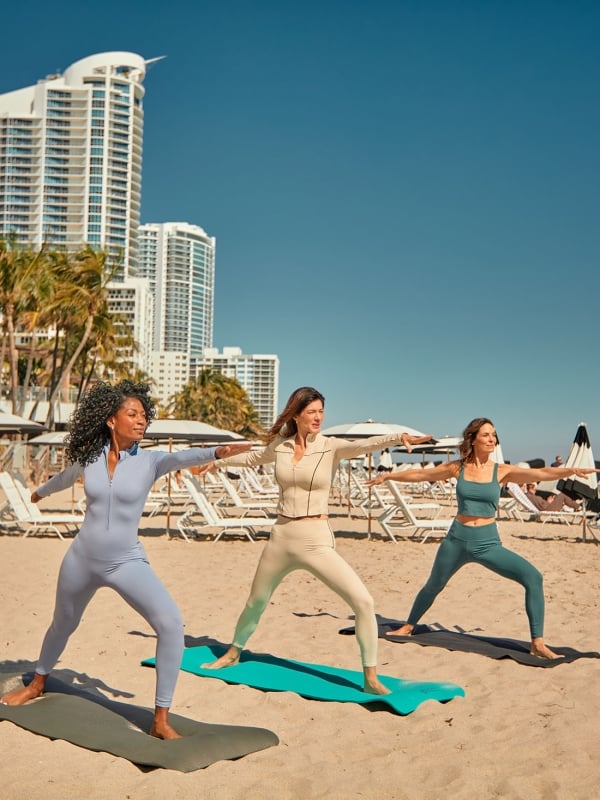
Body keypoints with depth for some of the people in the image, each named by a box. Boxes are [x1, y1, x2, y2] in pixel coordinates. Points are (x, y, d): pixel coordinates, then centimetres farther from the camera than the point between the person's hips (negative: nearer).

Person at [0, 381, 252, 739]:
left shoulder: (149, 460, -12)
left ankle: (161, 720, -10)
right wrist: (41, 492, 41)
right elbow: (64, 477, 19)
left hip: (127, 562, -2)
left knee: (171, 625, -22)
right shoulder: (88, 457, -5)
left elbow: (183, 457, -35)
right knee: (63, 625, 25)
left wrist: (215, 452, -57)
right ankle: (37, 684, 56)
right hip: (82, 560, 2)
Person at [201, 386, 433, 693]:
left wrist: (398, 437, -48)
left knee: (363, 602, -17)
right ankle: (232, 654, 49)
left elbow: (364, 444, -29)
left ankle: (371, 678, -1)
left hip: (316, 542, -3)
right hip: (280, 538, 4)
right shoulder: (280, 446, 2)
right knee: (256, 602, 22)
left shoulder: (330, 446, -9)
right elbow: (251, 458, 23)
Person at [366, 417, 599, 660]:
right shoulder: (458, 467, -1)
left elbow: (542, 473, -17)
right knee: (433, 586, 17)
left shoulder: (502, 471, -4)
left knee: (533, 577, -19)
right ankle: (407, 627, 44)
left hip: (488, 543, -1)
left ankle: (537, 643, -11)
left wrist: (572, 470, -33)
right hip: (457, 540, 1)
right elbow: (420, 474, 10)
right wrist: (388, 476, 14)